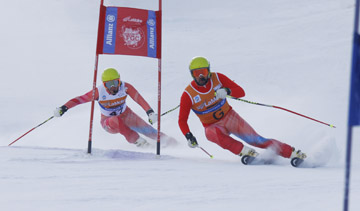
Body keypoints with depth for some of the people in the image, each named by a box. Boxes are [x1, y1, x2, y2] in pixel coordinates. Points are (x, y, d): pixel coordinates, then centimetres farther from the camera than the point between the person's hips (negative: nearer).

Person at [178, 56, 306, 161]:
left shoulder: (217, 78, -11)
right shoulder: (188, 95, -15)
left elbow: (241, 92, -11)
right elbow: (182, 120, -12)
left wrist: (227, 91, -33)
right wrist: (188, 136, -31)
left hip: (229, 116, 1)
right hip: (212, 126, -1)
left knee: (255, 140, -12)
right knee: (214, 133, -38)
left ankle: (292, 153, -8)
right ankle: (244, 151, -39)